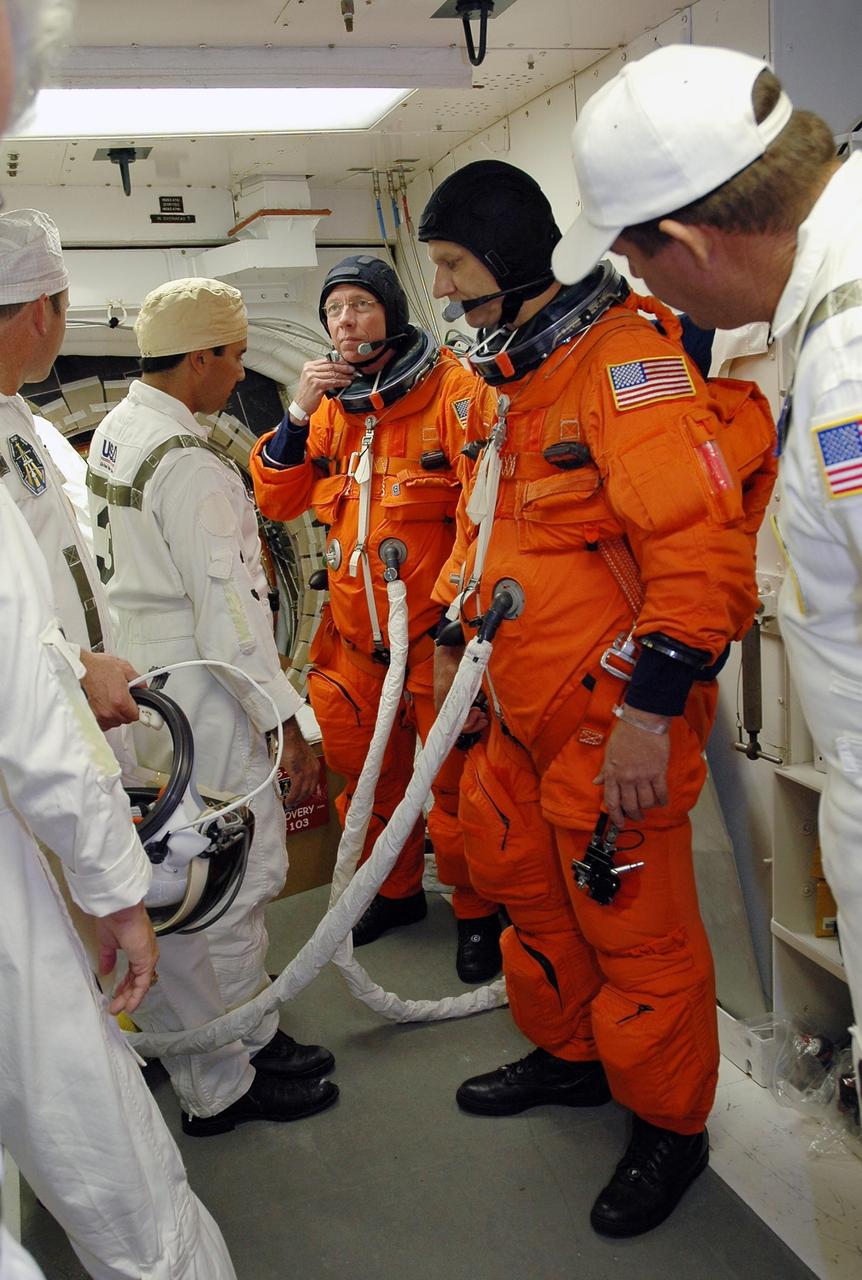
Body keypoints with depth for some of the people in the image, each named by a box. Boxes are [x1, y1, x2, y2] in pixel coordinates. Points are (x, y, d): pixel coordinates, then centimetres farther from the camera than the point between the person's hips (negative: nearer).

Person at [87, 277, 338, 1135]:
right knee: (230, 881, 1)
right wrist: (286, 724, -19)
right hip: (196, 700, -10)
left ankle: (248, 1038, 34)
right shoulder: (186, 465, -20)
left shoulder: (114, 434, 11)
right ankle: (221, 1087, 16)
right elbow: (228, 613, -24)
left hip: (142, 675, 10)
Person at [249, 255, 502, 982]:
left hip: (438, 631, -6)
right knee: (367, 772, 18)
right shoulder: (331, 404, 11)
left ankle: (478, 912, 22)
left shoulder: (451, 388, -9)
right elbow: (278, 503, 8)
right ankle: (397, 891, 39)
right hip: (356, 635, 7)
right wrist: (296, 417, -5)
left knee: (455, 781, 1)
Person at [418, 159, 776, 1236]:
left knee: (634, 930, 4)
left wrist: (650, 709, -27)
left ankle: (668, 1125, 26)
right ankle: (569, 1054, 44)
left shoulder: (629, 358, -17)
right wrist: (453, 634, 26)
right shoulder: (512, 379, 13)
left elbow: (700, 544, -25)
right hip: (521, 708, 9)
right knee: (525, 886, 21)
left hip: (614, 716, -9)